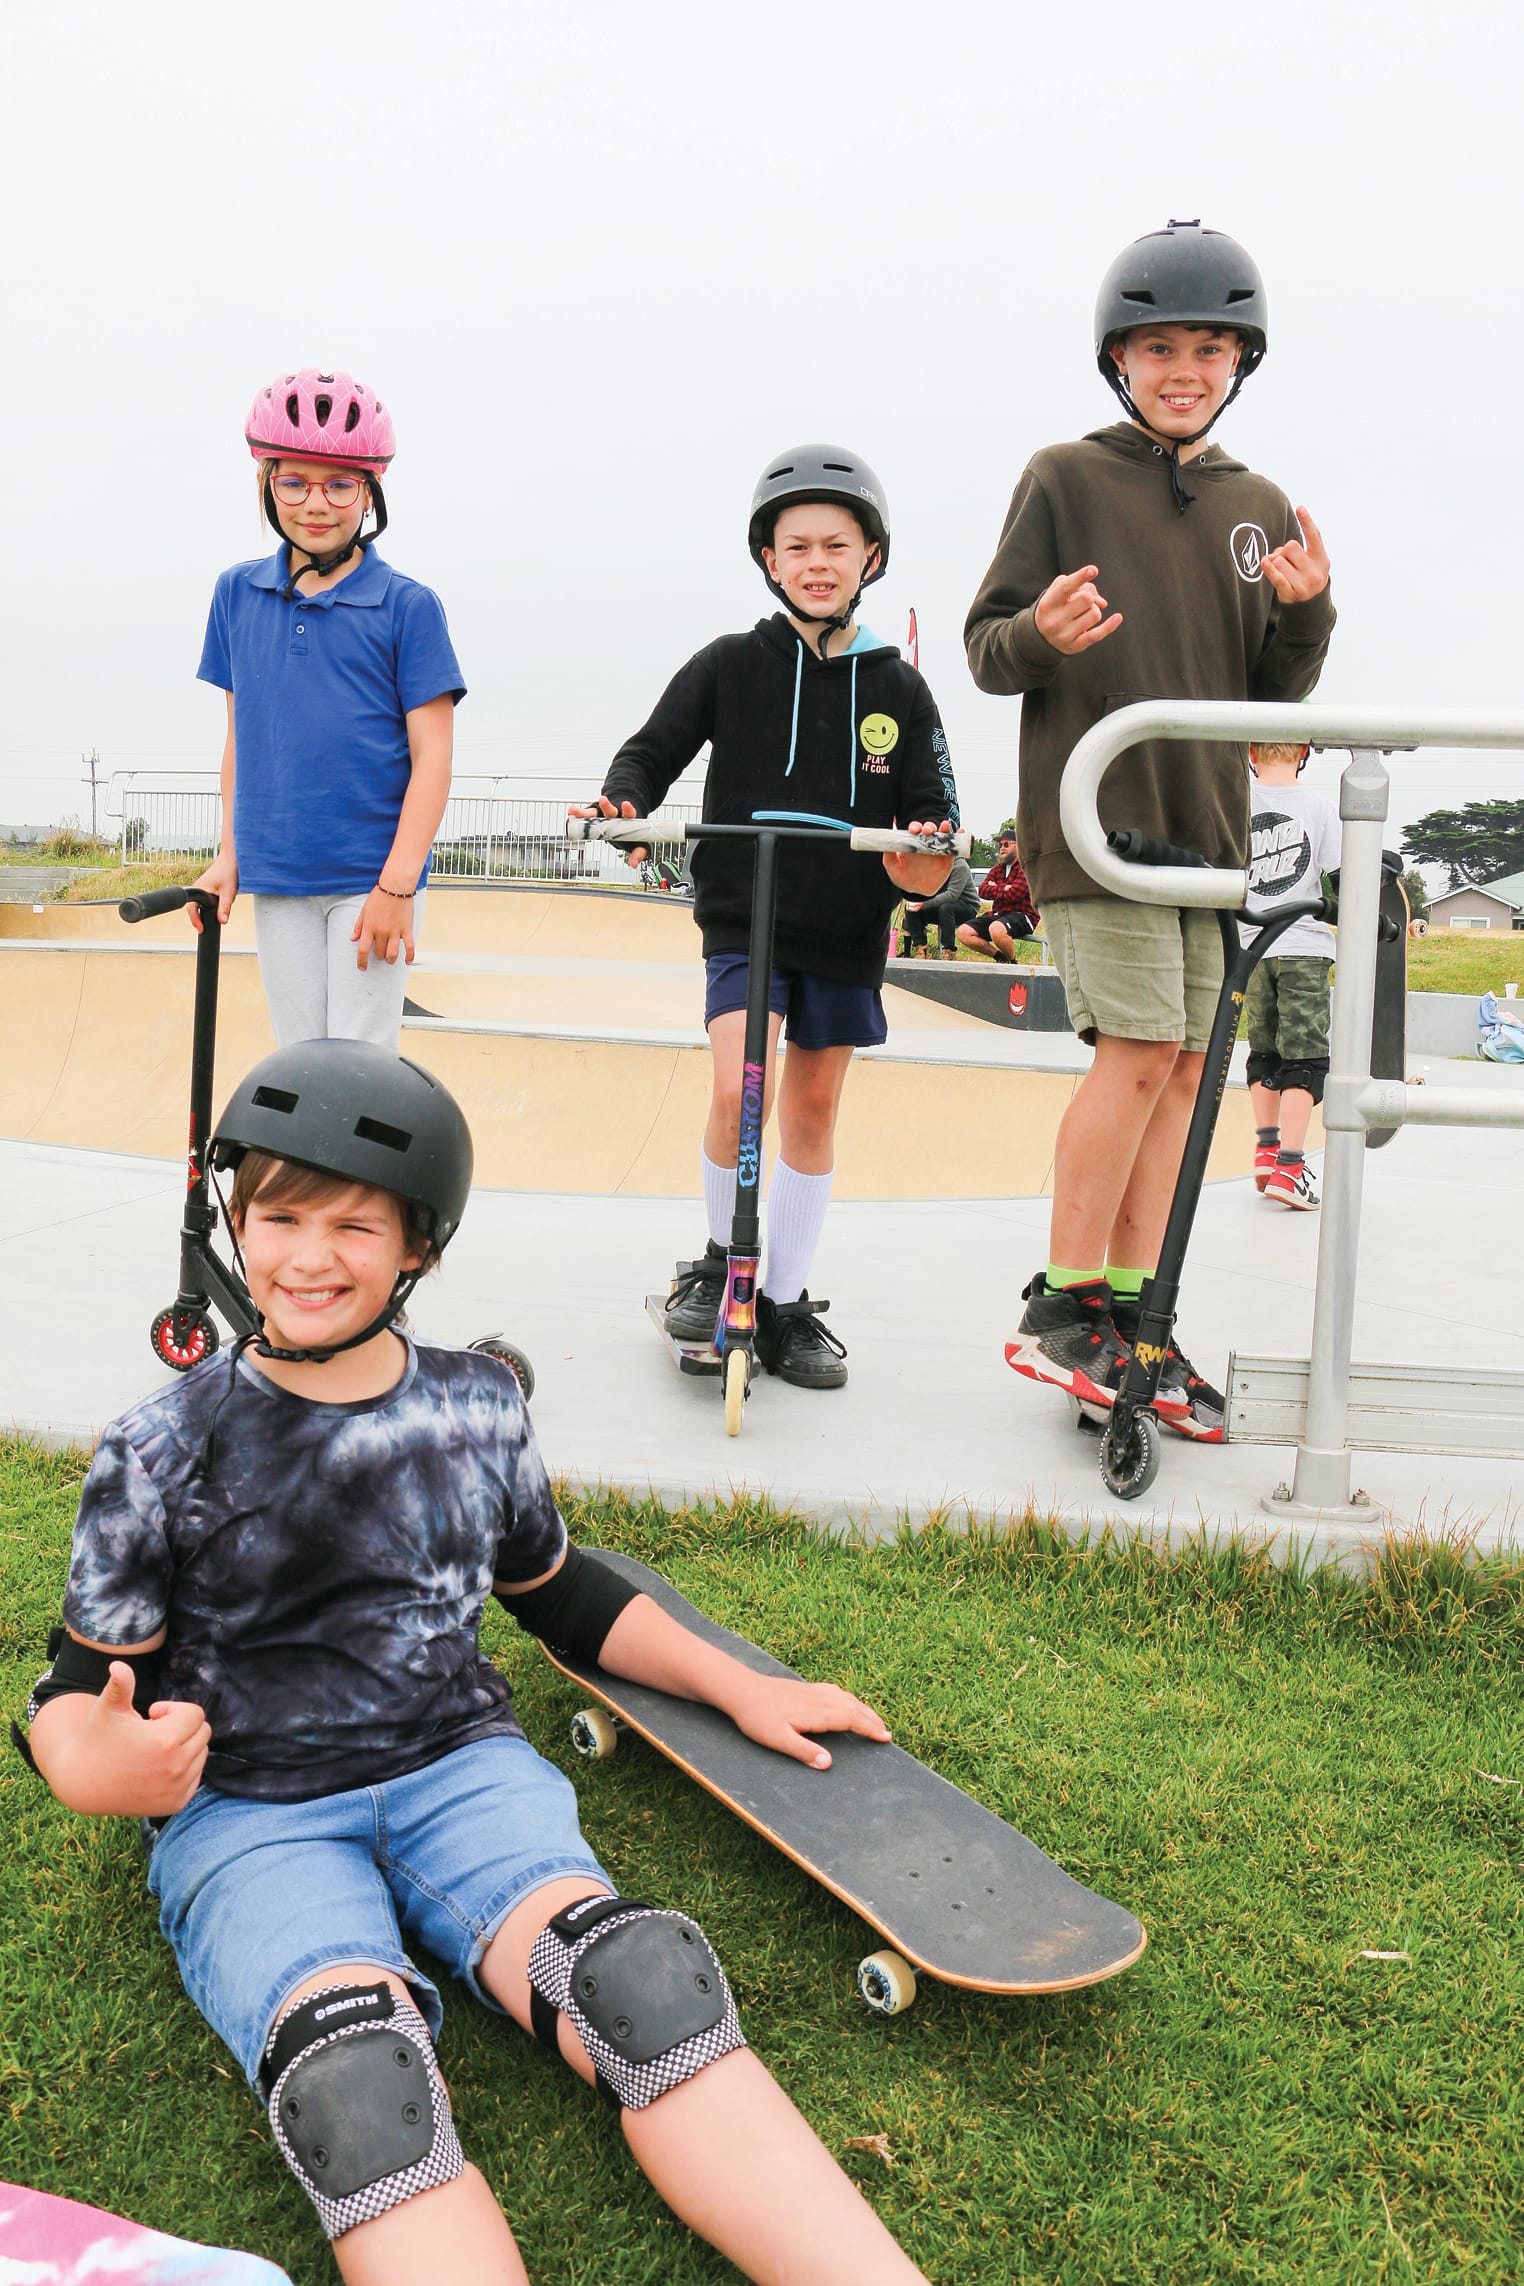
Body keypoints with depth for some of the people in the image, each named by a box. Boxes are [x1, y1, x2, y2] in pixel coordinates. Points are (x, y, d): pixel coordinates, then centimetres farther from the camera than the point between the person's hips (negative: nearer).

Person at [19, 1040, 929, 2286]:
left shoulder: (478, 1407, 6)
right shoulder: (163, 1452, -2)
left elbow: (556, 1589, 21)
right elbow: (81, 1685, 3)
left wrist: (739, 1685, 17)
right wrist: (103, 1765, -21)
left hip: (457, 1763, 2)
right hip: (244, 1811, -1)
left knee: (640, 1976, -29)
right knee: (354, 2074, -34)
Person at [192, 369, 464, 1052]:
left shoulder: (407, 606, -4)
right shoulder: (238, 593, 8)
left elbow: (432, 756, -7)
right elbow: (239, 736, 14)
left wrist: (397, 884, -13)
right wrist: (228, 856, 8)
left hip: (372, 876, -3)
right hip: (277, 878, 4)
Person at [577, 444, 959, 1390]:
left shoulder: (898, 688, 5)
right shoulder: (732, 665, 1)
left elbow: (930, 811, 5)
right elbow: (653, 751, 4)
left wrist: (923, 858, -18)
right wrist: (625, 804, -18)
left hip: (845, 934, 2)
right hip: (742, 920, -2)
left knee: (814, 1107, 8)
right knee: (738, 1089, -19)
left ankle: (785, 1302, 21)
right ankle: (721, 1260, 7)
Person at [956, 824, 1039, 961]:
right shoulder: (997, 868, 20)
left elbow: (1013, 894, -18)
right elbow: (982, 890, 6)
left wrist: (995, 889, 0)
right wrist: (1003, 888, -8)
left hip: (1021, 915, -8)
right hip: (998, 914, 8)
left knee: (996, 929, -40)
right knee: (963, 933, -8)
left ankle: (1012, 961, -12)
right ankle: (999, 956, 1)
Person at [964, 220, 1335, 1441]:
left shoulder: (1259, 506, 15)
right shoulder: (1064, 478, 2)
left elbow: (1276, 692, 15)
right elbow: (984, 646, 1)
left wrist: (1306, 614, -6)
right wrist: (1041, 636, -22)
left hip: (1205, 822, 5)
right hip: (1091, 816, -5)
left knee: (1181, 1066, 3)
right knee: (1140, 1049, -14)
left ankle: (1132, 1316, 12)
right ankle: (1063, 1306, -1)